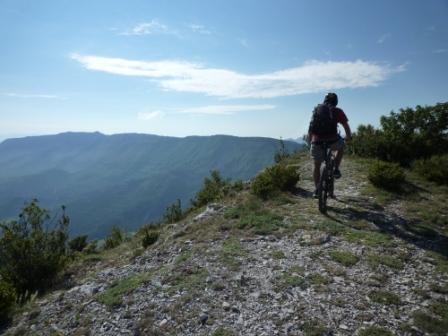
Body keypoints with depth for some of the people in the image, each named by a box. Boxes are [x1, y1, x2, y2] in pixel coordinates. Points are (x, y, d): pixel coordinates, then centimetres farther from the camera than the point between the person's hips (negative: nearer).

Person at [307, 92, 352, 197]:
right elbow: (346, 126, 12)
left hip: (316, 142, 2)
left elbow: (310, 129, 21)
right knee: (341, 145, 33)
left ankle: (317, 189, 20)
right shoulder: (337, 111, 8)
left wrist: (310, 140, 34)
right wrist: (348, 136, 31)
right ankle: (336, 169, 25)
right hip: (332, 141, -2)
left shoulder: (316, 109, 17)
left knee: (316, 165, 20)